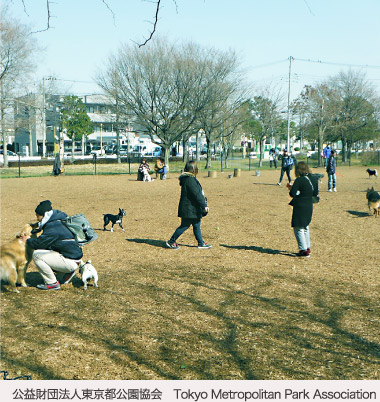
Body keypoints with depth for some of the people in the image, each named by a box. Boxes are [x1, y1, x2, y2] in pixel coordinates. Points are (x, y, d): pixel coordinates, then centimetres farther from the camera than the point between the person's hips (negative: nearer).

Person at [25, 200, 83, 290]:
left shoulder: (52, 229, -19)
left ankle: (52, 283, -6)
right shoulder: (56, 222, 11)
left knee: (37, 255, -15)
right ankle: (68, 272, 16)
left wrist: (27, 240, -1)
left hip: (71, 262, -10)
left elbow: (39, 243, -18)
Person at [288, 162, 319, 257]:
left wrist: (291, 188, 3)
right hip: (309, 206, 7)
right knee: (305, 228, 21)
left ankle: (303, 249, 0)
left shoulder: (299, 180, -17)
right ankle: (307, 248, 25)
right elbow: (315, 193, 10)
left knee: (298, 229, 2)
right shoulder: (314, 179, 4)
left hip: (300, 207, -7)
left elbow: (292, 194, -19)